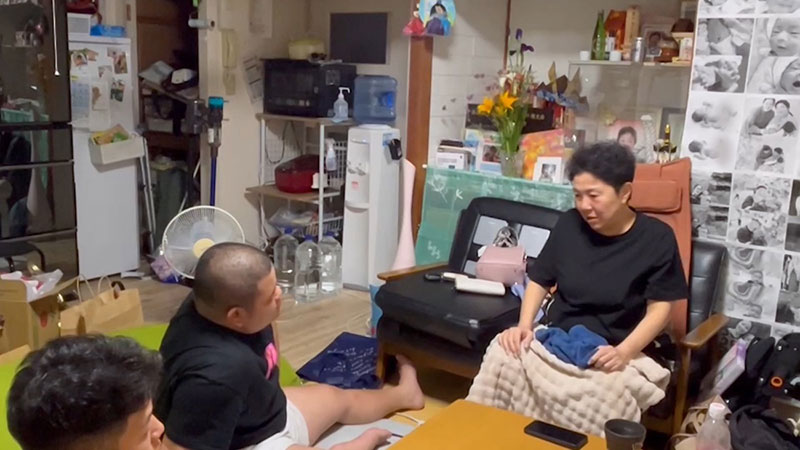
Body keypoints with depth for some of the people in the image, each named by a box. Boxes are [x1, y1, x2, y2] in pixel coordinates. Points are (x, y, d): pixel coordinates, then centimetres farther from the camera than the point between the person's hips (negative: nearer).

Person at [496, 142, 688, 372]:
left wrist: (624, 352, -21)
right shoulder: (569, 224, 4)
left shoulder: (656, 238, -4)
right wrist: (524, 325, -6)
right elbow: (540, 282, 11)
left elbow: (659, 308, -5)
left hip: (610, 351, -3)